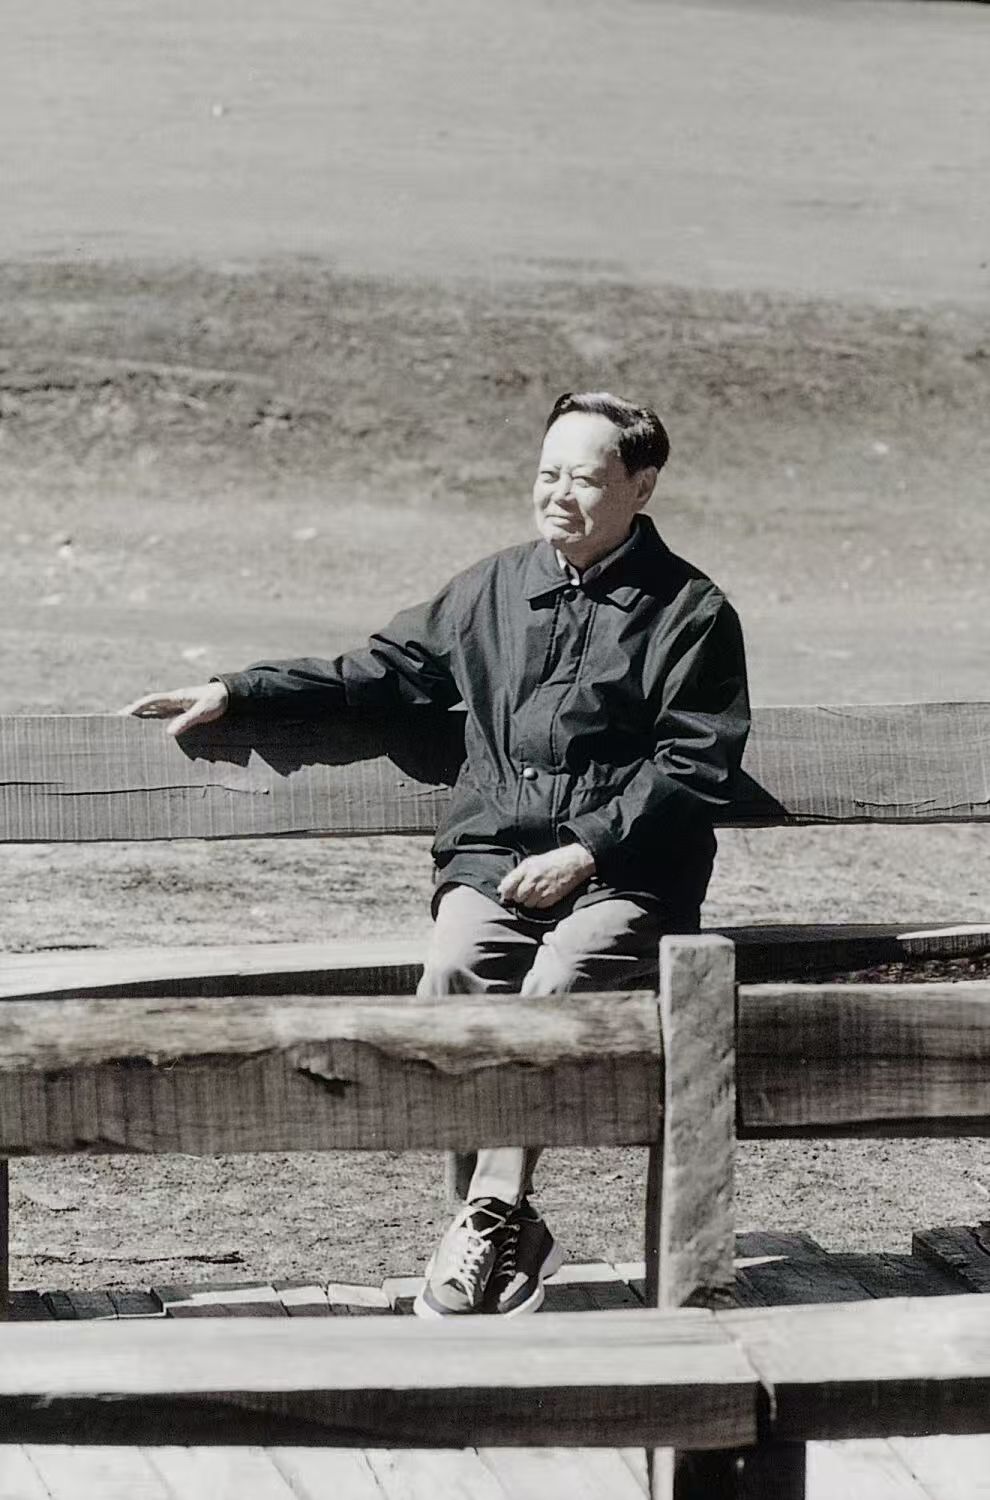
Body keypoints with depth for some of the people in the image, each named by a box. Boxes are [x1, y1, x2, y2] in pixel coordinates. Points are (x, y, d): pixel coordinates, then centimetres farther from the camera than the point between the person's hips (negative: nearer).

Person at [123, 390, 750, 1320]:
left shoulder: (689, 613, 4)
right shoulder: (496, 589, 18)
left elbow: (694, 764, -2)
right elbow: (378, 672, 25)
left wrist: (587, 850, -12)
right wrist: (234, 694, 18)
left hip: (624, 874, -3)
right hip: (494, 859, 3)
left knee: (554, 987, -33)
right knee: (453, 981, -27)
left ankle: (490, 1219, -26)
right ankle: (507, 1239, -22)